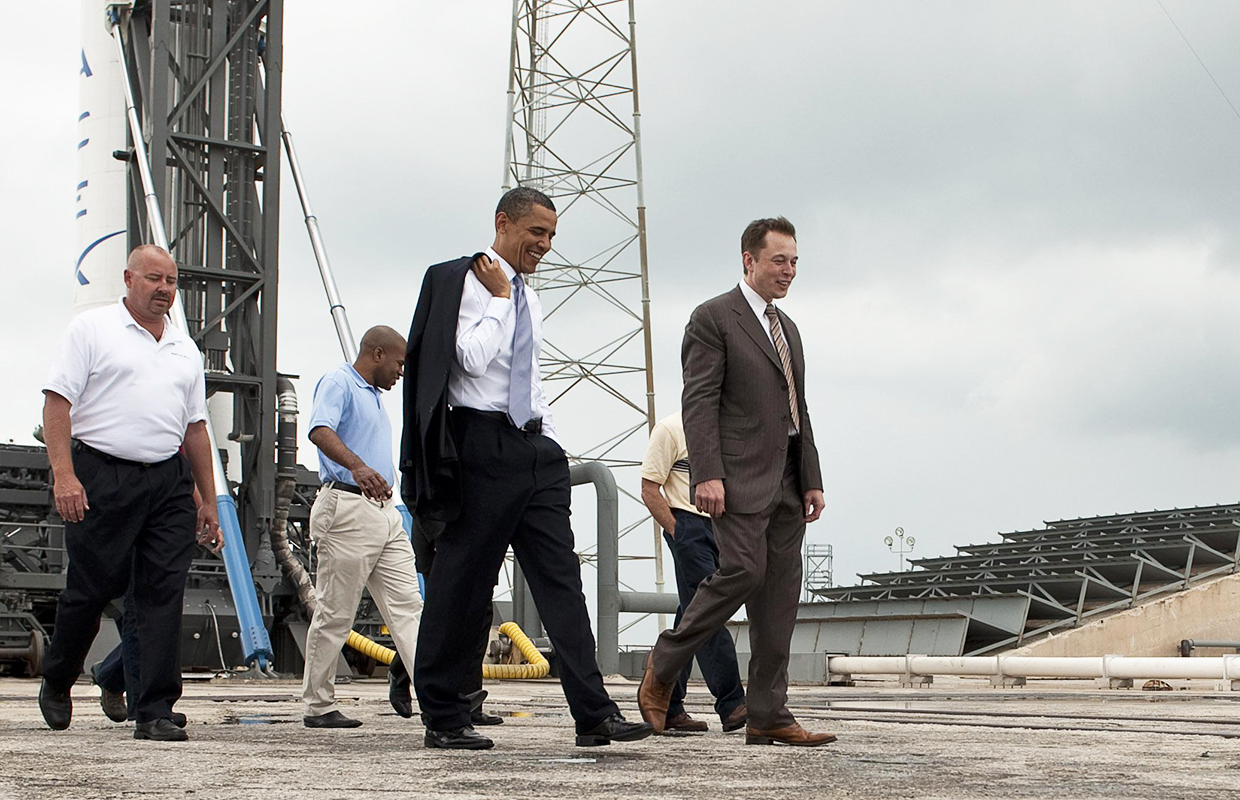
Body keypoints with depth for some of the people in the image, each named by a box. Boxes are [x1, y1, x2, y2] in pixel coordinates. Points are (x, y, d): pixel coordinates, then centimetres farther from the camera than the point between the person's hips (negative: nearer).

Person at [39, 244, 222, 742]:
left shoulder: (185, 349, 19)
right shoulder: (91, 329, 3)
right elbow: (58, 401, -4)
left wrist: (208, 501, 17)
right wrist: (63, 473, -15)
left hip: (169, 481, 4)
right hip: (101, 477, -4)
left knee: (164, 594, -3)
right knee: (91, 588, 0)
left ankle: (155, 712, -2)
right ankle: (56, 683, 26)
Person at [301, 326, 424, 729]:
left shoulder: (374, 395, 23)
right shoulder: (337, 383, -6)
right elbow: (320, 431, -26)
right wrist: (357, 466, -41)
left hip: (386, 512, 9)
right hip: (348, 509, -9)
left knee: (407, 605, 1)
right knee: (335, 614, -2)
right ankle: (318, 706, 6)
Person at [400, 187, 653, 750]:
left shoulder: (528, 301, 21)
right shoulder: (463, 281, -4)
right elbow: (472, 357, -18)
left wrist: (549, 444, 18)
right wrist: (500, 297, -8)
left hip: (534, 448, 8)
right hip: (483, 444, -7)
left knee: (560, 578, -1)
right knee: (461, 581, -2)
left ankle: (593, 714, -6)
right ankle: (442, 718, 8)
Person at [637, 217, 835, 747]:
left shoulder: (788, 329, 22)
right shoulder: (713, 318, -2)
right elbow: (699, 401, -11)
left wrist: (811, 480, 15)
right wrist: (707, 473, -20)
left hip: (787, 480, 8)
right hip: (741, 478, -8)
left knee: (781, 594, 3)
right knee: (743, 571, -19)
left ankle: (768, 717, 5)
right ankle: (664, 665, 1)